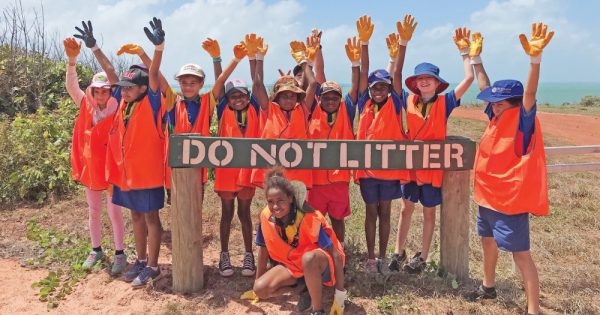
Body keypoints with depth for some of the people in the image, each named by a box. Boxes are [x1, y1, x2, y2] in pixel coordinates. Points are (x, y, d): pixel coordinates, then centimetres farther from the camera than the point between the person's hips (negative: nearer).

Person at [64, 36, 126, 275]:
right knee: (94, 212, 17)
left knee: (114, 212, 4)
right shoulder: (86, 107, 0)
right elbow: (71, 86, -9)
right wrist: (72, 59, -23)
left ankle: (119, 253, 17)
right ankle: (96, 250, 32)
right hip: (89, 166, 5)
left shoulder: (117, 112, -11)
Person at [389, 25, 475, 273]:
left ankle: (422, 257, 21)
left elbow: (469, 79, -10)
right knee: (407, 207, 10)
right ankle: (399, 252, 21)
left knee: (429, 212, 9)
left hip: (433, 165, -2)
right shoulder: (409, 100, 2)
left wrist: (464, 50, -6)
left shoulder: (444, 102, -4)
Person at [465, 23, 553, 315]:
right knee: (488, 242, 22)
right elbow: (485, 86, 12)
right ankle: (488, 287, 42)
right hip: (488, 196, 9)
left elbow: (529, 93, -32)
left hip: (511, 199, -9)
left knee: (520, 254, -3)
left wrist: (535, 58, -46)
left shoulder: (522, 121, -14)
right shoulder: (498, 118, 4)